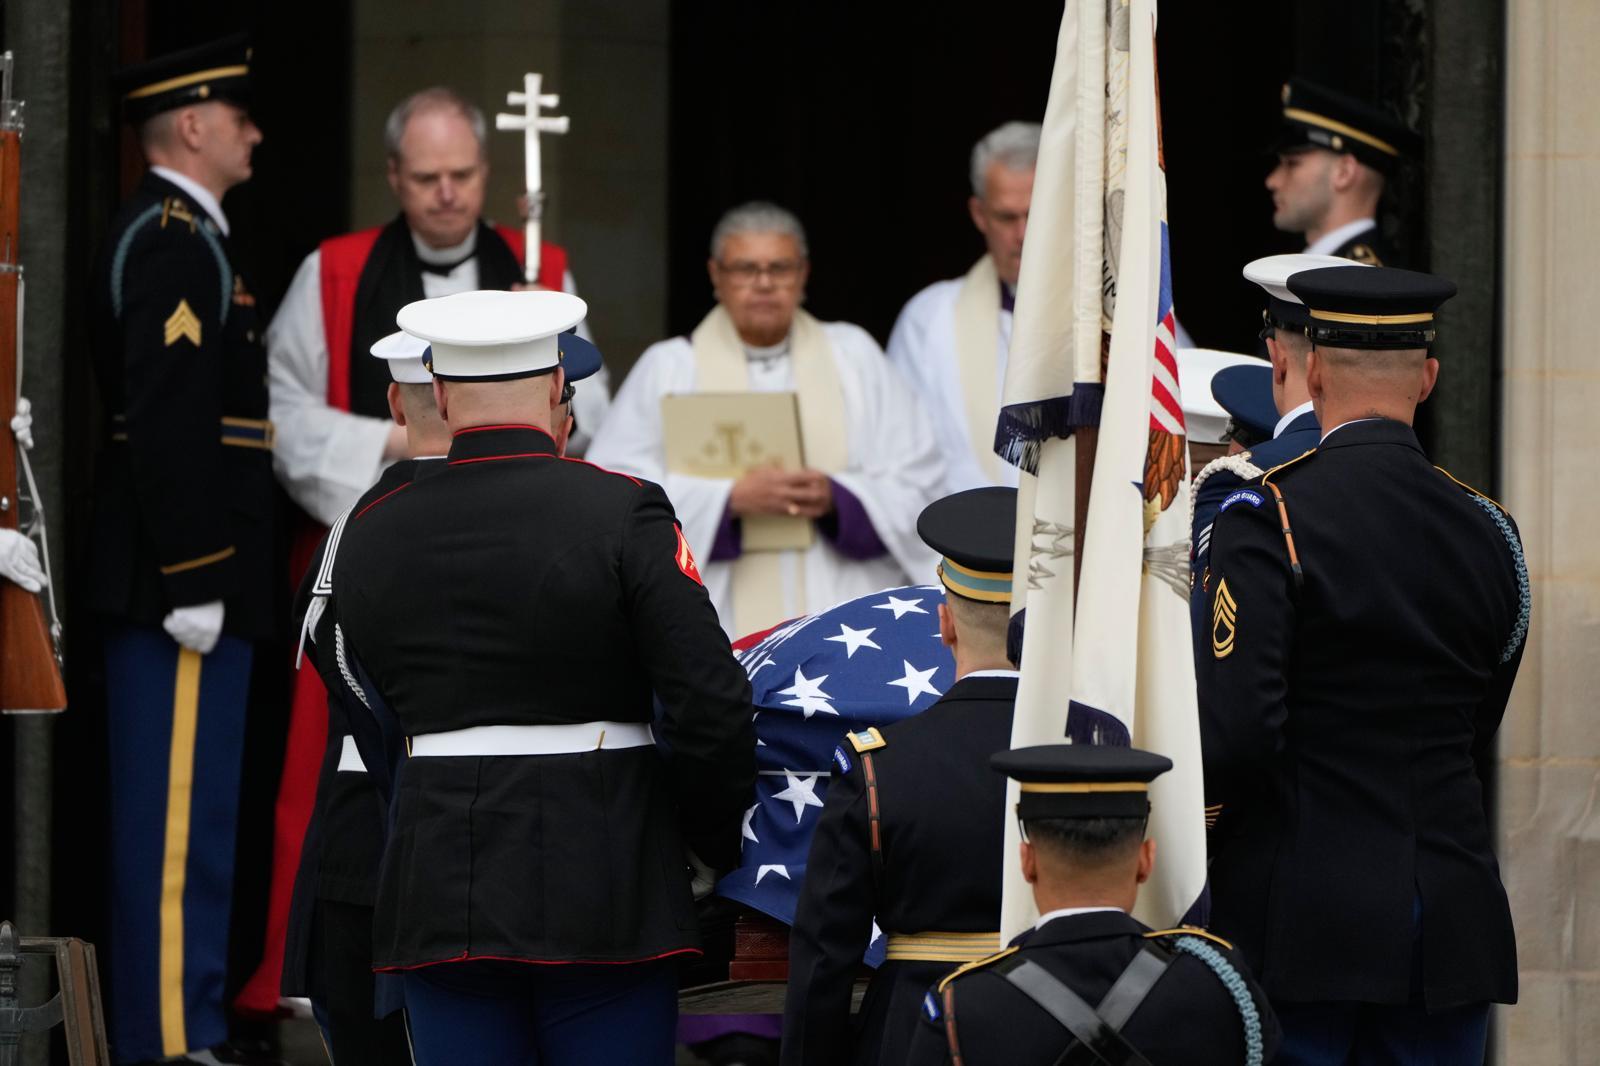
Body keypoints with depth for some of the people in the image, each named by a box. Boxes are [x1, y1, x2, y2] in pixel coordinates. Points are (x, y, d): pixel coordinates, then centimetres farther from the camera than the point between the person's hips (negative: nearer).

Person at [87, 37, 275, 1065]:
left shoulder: (174, 234, 18)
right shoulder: (176, 241, -15)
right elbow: (169, 423, -22)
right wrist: (193, 583, -23)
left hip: (179, 577, 11)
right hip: (182, 571, -11)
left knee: (183, 817, 15)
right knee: (180, 818, -8)